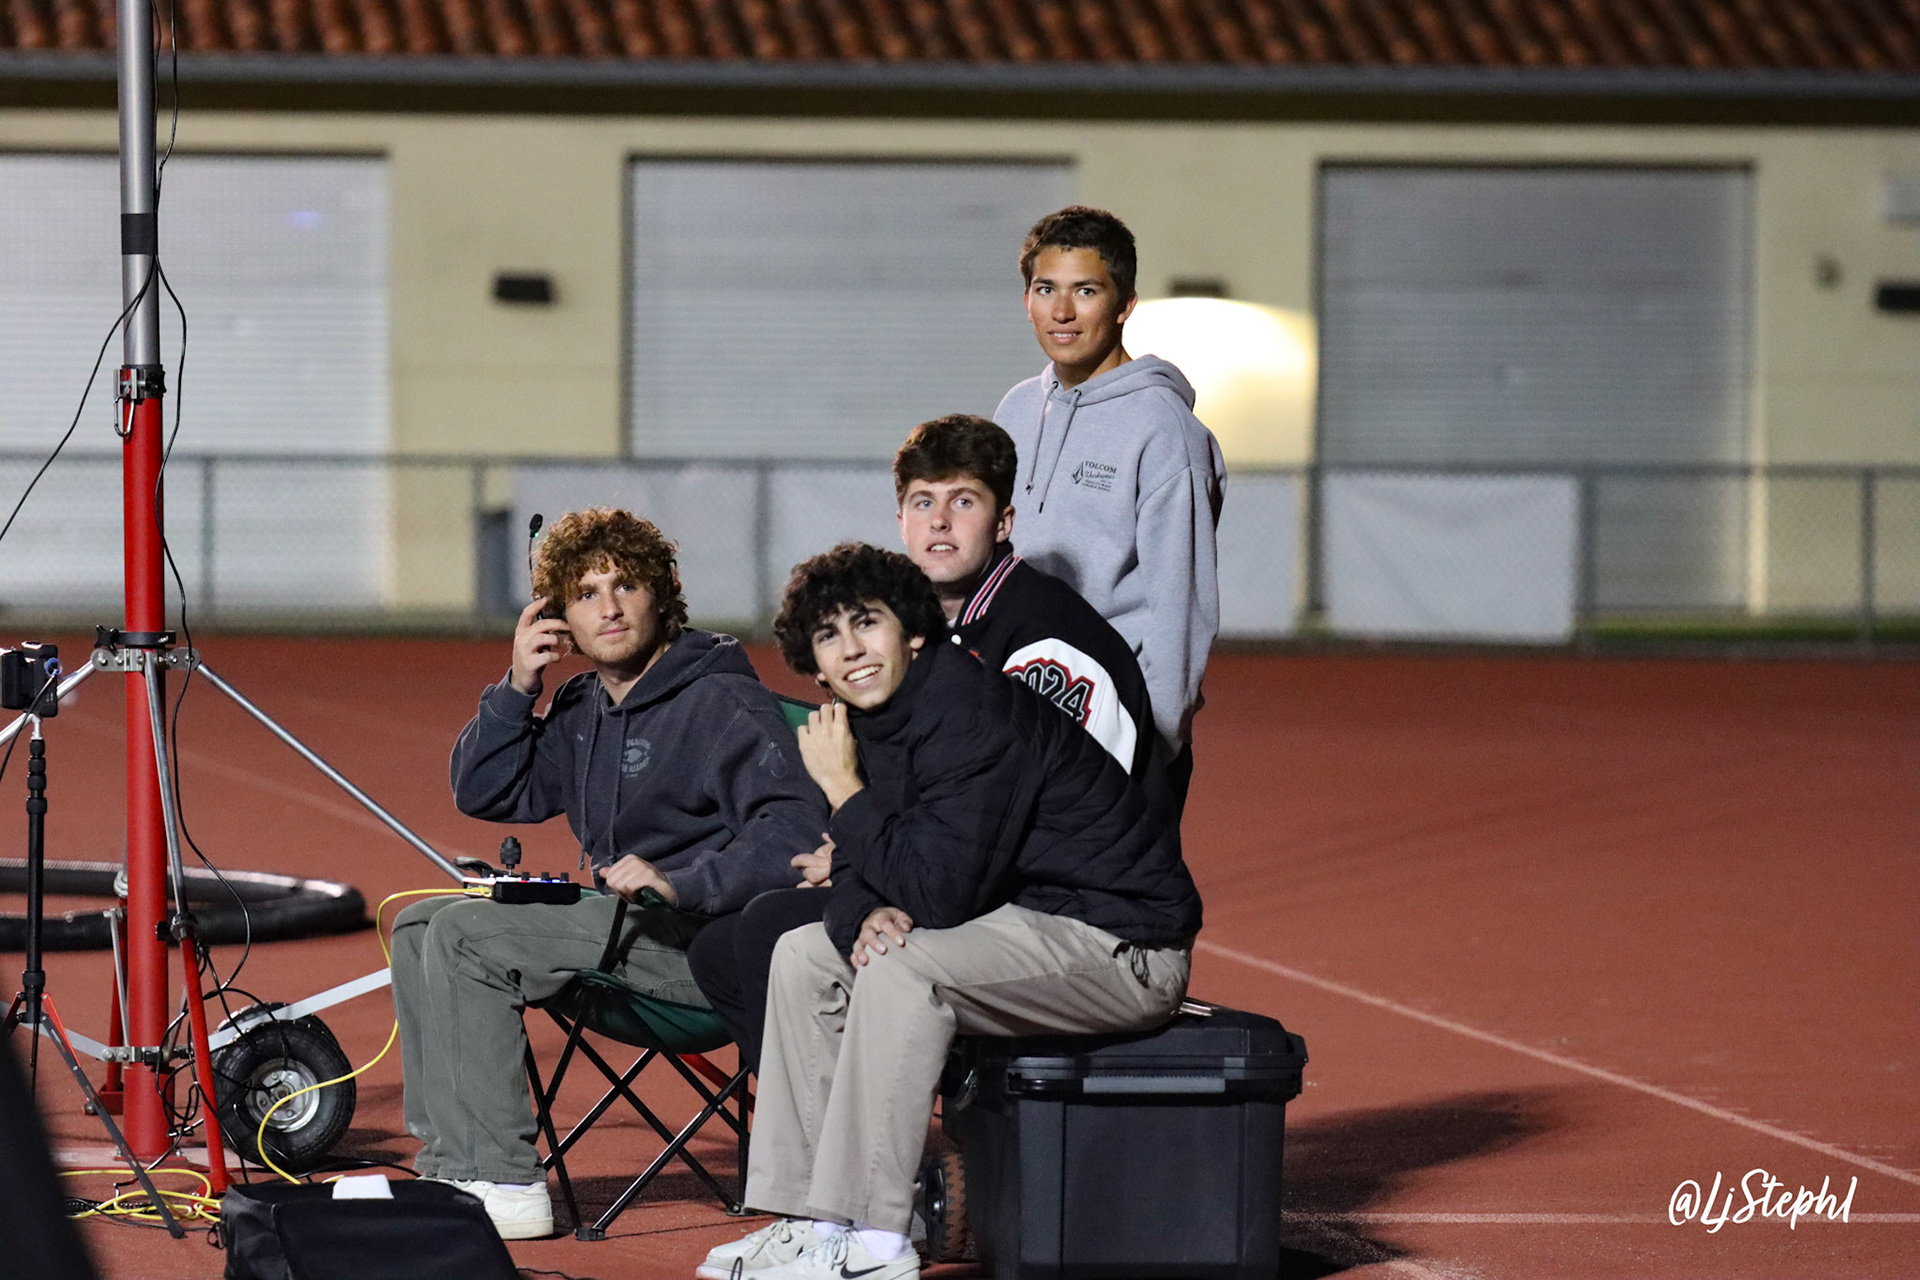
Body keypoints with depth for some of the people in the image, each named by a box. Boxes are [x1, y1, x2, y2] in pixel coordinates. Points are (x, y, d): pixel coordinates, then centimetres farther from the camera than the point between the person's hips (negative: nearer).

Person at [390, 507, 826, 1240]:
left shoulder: (721, 701, -12)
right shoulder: (582, 709, 14)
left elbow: (796, 825, -24)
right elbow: (483, 793, 15)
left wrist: (682, 884, -34)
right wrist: (517, 687, 1)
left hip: (707, 941, -10)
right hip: (622, 925, 10)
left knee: (465, 935, -20)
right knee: (419, 925, 11)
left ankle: (500, 1181, -22)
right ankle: (448, 1161, 4)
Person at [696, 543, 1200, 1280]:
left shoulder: (971, 715, -23)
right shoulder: (876, 719, 5)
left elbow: (938, 892, -28)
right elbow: (871, 877, 9)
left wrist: (844, 791, -18)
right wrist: (869, 915, -15)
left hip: (1120, 943, -10)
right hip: (1032, 927, 10)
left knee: (905, 969, -30)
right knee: (804, 956, 9)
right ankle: (811, 1221, 7)